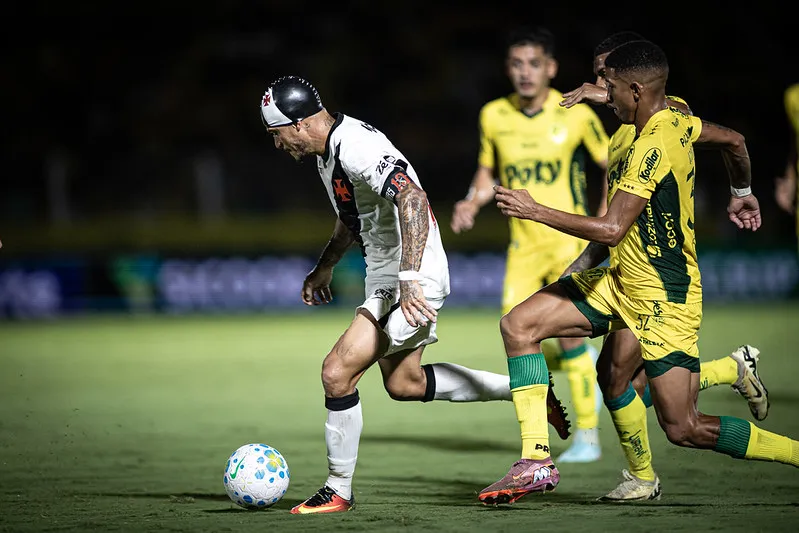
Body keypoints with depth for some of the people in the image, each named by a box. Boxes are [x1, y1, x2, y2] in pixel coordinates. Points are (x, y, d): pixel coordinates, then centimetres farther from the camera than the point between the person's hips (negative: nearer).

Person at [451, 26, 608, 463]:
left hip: (569, 241, -4)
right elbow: (488, 171, 16)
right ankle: (586, 362, 25)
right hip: (524, 244, 4)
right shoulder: (494, 116, 2)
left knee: (569, 333, -10)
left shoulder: (576, 115, -8)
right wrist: (472, 203, -3)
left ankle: (588, 436, 4)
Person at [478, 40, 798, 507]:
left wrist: (535, 211, -22)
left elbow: (611, 229, -29)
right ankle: (537, 462, -2)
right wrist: (743, 194, 39)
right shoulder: (675, 118, 2)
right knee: (519, 324, -1)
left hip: (664, 300, -10)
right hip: (622, 280, 10)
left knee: (684, 429, -8)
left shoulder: (651, 147, -25)